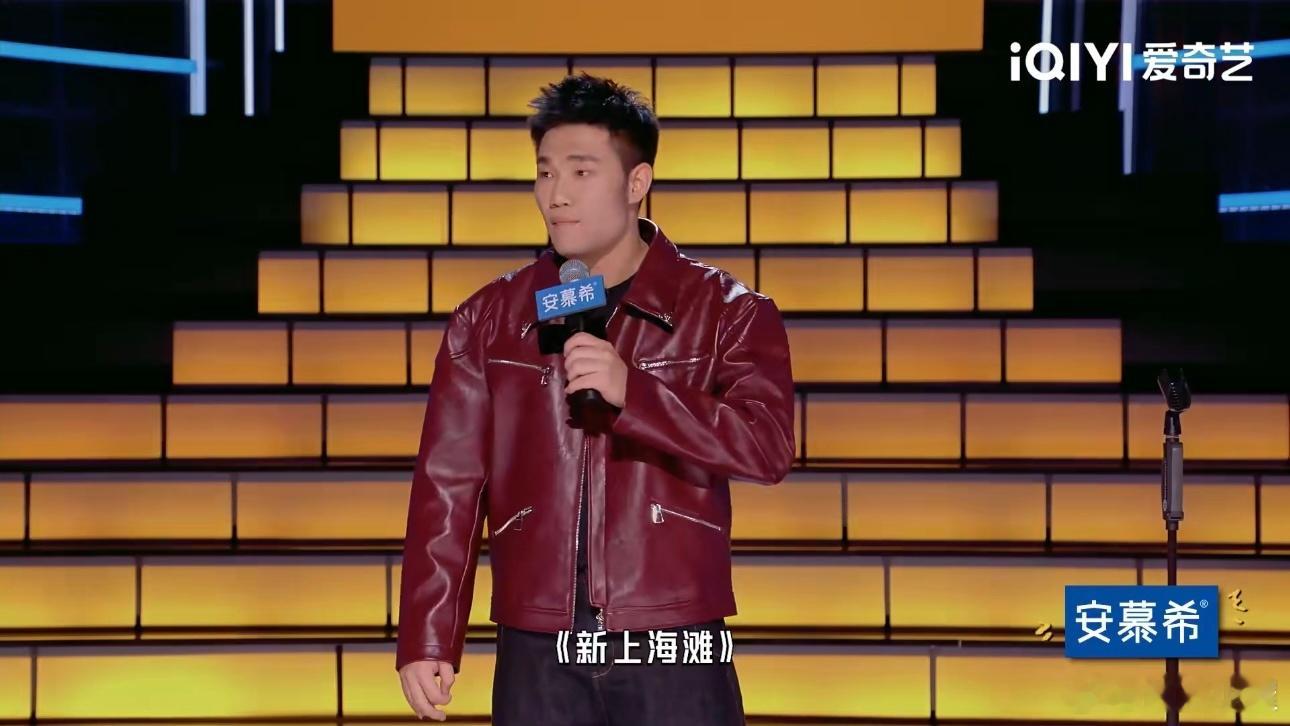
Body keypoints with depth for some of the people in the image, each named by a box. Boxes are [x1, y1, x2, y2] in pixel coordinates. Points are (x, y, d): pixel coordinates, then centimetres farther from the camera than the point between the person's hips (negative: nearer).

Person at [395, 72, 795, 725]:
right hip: (538, 656, 2)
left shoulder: (725, 313, 1)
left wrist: (631, 393, -23)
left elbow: (769, 447, -13)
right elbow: (448, 488, 5)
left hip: (673, 651, -2)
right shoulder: (487, 324, 8)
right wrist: (426, 642, -1)